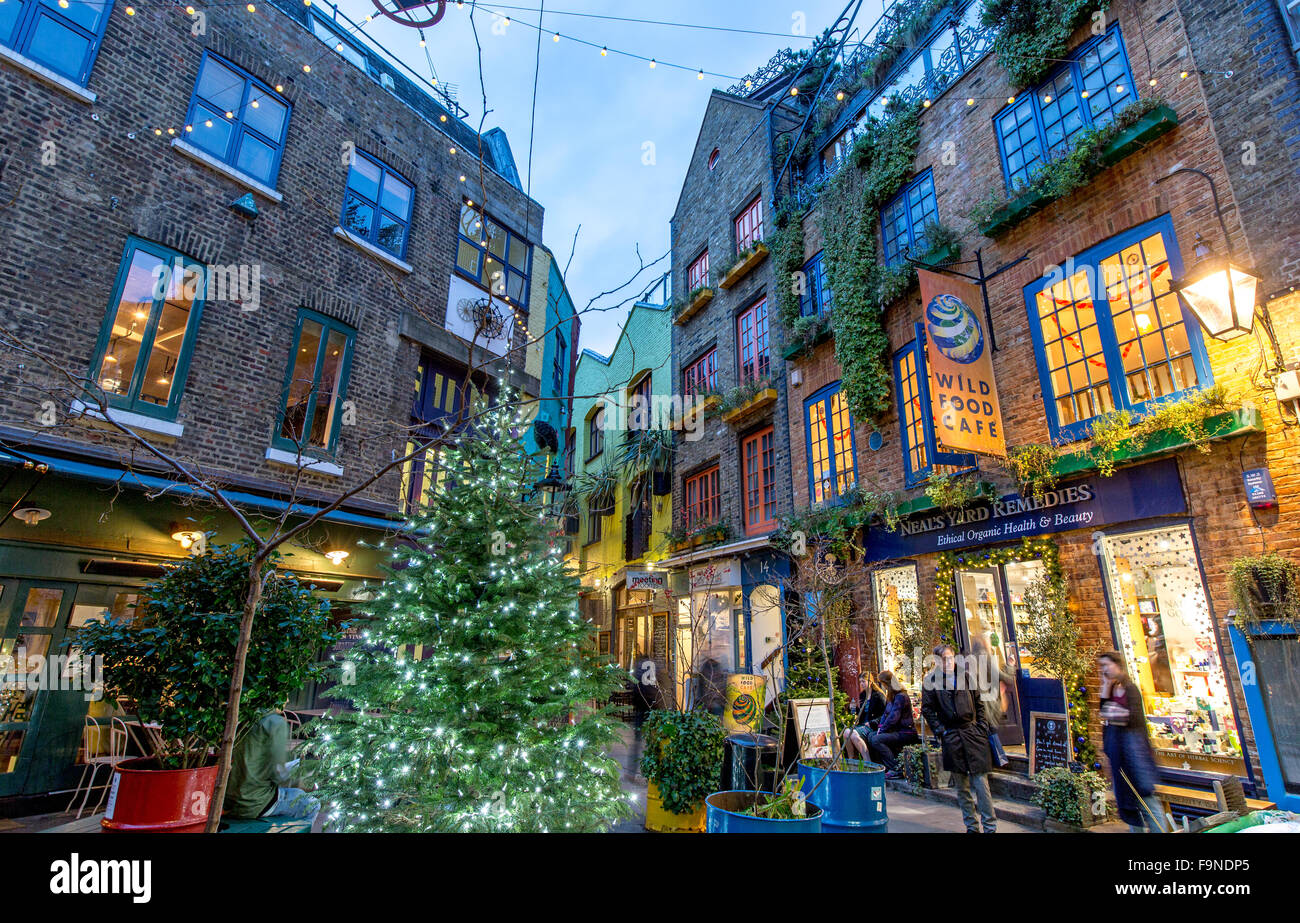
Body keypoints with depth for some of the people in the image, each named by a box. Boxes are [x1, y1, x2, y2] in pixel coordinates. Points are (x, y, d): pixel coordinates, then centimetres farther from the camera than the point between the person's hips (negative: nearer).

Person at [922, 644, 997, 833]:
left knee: (981, 782, -2)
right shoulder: (931, 680, 1)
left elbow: (979, 704, 11)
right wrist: (940, 732, -4)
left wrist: (982, 729, 3)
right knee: (962, 786, 8)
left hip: (973, 733, 0)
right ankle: (971, 826, 19)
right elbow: (927, 710, 3)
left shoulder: (966, 676, 6)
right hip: (950, 738, 0)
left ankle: (990, 827, 8)